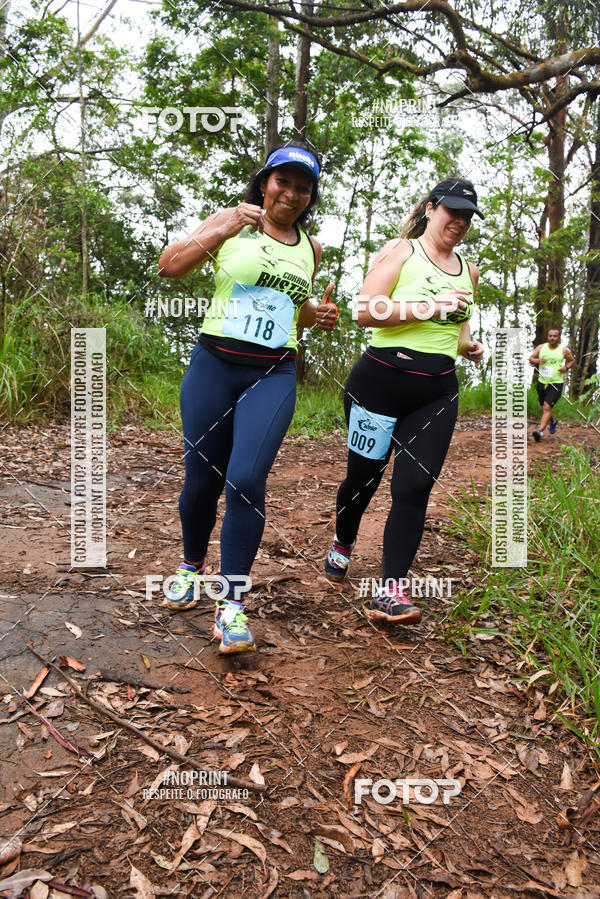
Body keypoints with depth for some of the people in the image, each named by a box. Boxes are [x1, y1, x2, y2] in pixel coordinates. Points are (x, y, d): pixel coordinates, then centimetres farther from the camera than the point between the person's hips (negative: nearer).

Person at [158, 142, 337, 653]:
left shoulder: (310, 249, 16)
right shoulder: (230, 222, 5)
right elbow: (169, 267, -7)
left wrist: (317, 315, 8)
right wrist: (222, 231, -18)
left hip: (274, 375, 1)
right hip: (214, 365, -1)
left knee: (246, 479, -17)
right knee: (202, 480, 5)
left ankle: (232, 604, -5)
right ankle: (192, 566, 35)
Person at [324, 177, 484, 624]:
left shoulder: (469, 270, 17)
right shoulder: (399, 251, 0)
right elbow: (366, 311, -13)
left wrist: (469, 345, 9)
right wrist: (430, 307, -18)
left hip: (438, 392, 4)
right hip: (381, 381, -4)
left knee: (415, 486, -7)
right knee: (365, 476, 7)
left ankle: (391, 590, -3)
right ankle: (342, 546, 37)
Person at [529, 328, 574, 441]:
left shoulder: (564, 350, -1)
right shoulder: (541, 347, 4)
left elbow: (572, 361, 13)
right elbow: (530, 358, 6)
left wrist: (566, 367, -8)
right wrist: (537, 360, -16)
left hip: (556, 383, -4)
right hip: (542, 382, 4)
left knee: (547, 407, -17)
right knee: (544, 408, 17)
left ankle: (540, 431, -23)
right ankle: (553, 421, 48)